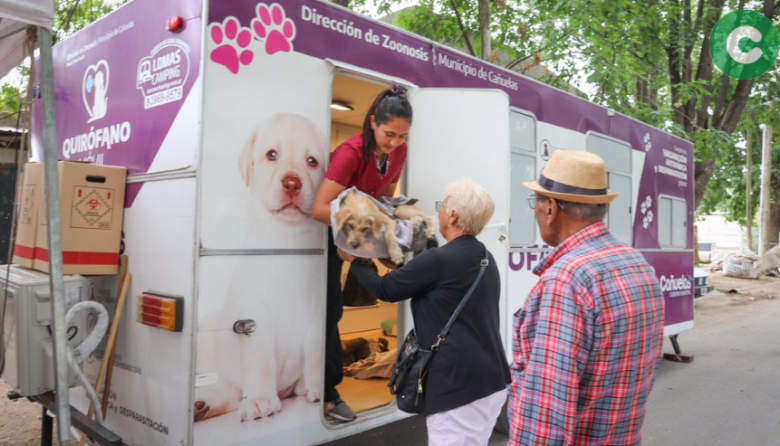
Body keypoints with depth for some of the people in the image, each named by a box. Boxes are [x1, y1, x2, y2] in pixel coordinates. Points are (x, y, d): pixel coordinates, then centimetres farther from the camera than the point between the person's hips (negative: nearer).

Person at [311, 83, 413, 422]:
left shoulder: (399, 152, -9)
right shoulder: (352, 152, -30)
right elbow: (320, 209, -37)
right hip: (324, 233, -7)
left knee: (332, 309, 13)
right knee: (330, 309, -4)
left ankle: (326, 386, 25)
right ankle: (326, 392, 10)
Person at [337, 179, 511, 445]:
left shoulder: (438, 259, -18)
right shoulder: (485, 258, 10)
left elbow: (385, 290, -5)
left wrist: (353, 260, 10)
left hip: (459, 385, -9)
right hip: (492, 380, 9)